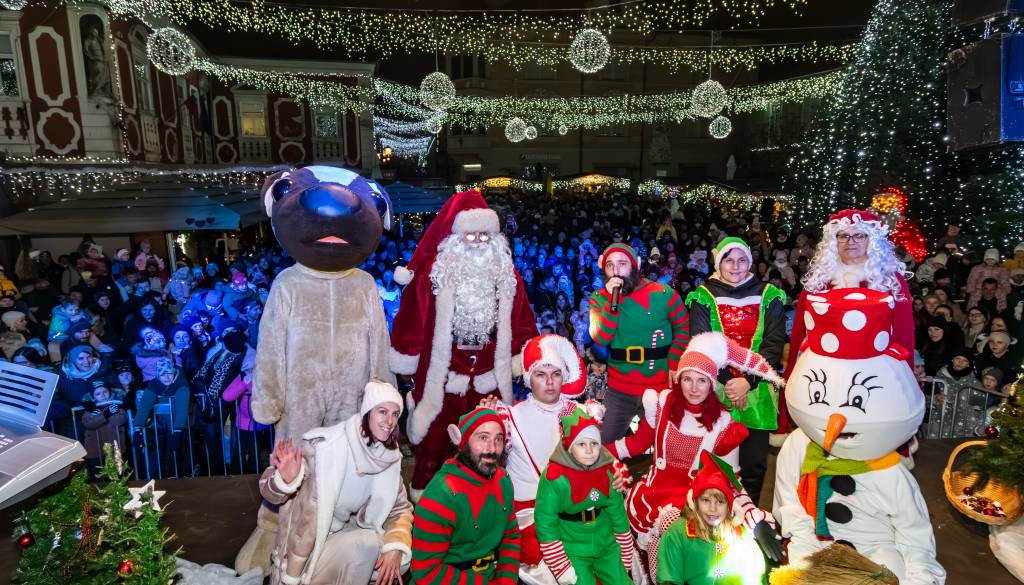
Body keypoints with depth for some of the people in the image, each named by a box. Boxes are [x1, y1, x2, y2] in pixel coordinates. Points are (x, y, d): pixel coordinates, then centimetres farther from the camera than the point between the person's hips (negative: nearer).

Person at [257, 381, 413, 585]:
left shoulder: (390, 457, -9)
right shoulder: (325, 444, -25)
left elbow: (400, 508, -1)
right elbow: (269, 491, -20)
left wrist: (395, 547, -19)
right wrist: (286, 480, -43)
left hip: (348, 531, 4)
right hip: (311, 536, -4)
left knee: (400, 558, -15)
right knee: (367, 544, -25)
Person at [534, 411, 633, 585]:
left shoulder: (607, 472, -6)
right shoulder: (554, 477, -21)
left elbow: (618, 513, 4)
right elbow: (546, 523, -17)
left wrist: (626, 557, 9)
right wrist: (561, 567, -14)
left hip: (606, 546, 5)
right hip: (572, 553, -4)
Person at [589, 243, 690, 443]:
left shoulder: (662, 293, -9)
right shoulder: (599, 298, -2)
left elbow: (683, 328, 2)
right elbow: (601, 339, -14)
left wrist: (674, 365, -9)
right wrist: (612, 301, -24)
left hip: (661, 385, -1)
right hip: (620, 388, 2)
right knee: (607, 442, 10)